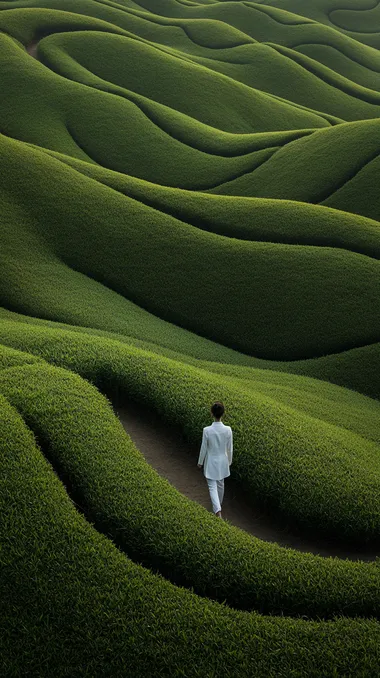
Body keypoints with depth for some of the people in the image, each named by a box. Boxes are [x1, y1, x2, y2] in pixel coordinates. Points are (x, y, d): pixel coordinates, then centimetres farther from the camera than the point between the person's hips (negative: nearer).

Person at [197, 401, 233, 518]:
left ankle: (218, 510, -10)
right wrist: (229, 461, 13)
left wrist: (200, 462, 4)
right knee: (220, 485, 24)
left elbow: (204, 448, -12)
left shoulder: (207, 430, -23)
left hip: (211, 462, -3)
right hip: (223, 462, 3)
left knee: (212, 487, 5)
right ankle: (218, 505, 45)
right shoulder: (228, 430, -17)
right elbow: (230, 448, -5)